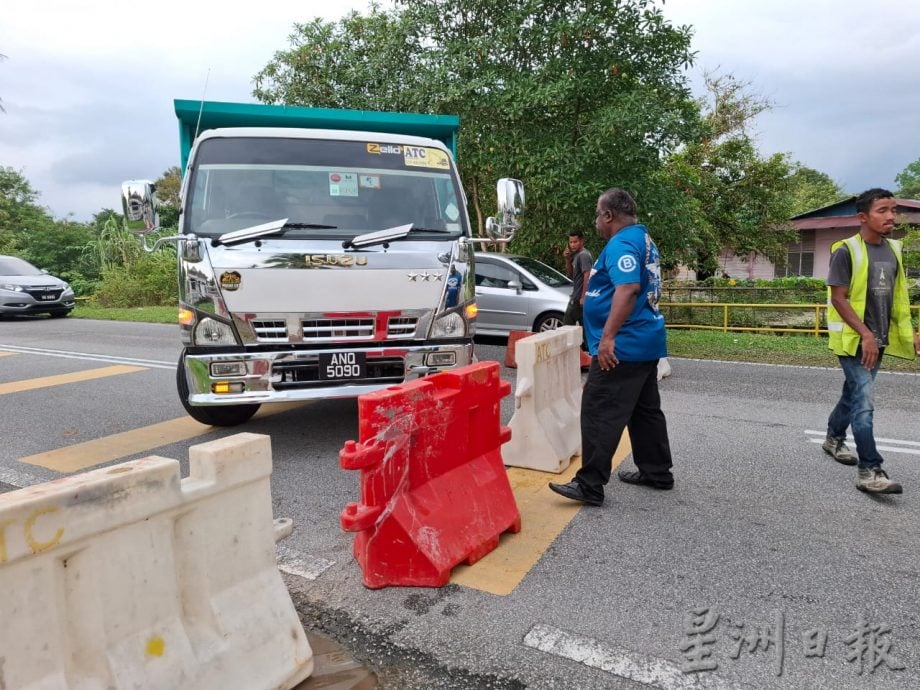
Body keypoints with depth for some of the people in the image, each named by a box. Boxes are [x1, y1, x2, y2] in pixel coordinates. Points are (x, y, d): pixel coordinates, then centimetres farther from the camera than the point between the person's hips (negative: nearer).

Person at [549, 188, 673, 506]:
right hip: (646, 342, 11)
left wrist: (608, 336, -32)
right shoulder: (644, 240, 17)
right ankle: (657, 472, 27)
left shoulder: (622, 244, -15)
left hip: (623, 345, -11)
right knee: (646, 411, 17)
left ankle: (590, 485, -5)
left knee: (600, 414, -8)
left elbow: (628, 288, -30)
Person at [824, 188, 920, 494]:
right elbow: (838, 298, -16)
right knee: (864, 401, -10)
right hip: (853, 339, -7)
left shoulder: (893, 250, 9)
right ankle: (869, 471, -7)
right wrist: (865, 334, -21)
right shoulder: (846, 250, -13)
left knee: (854, 393, 18)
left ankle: (834, 439, 38)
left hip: (878, 339, 7)